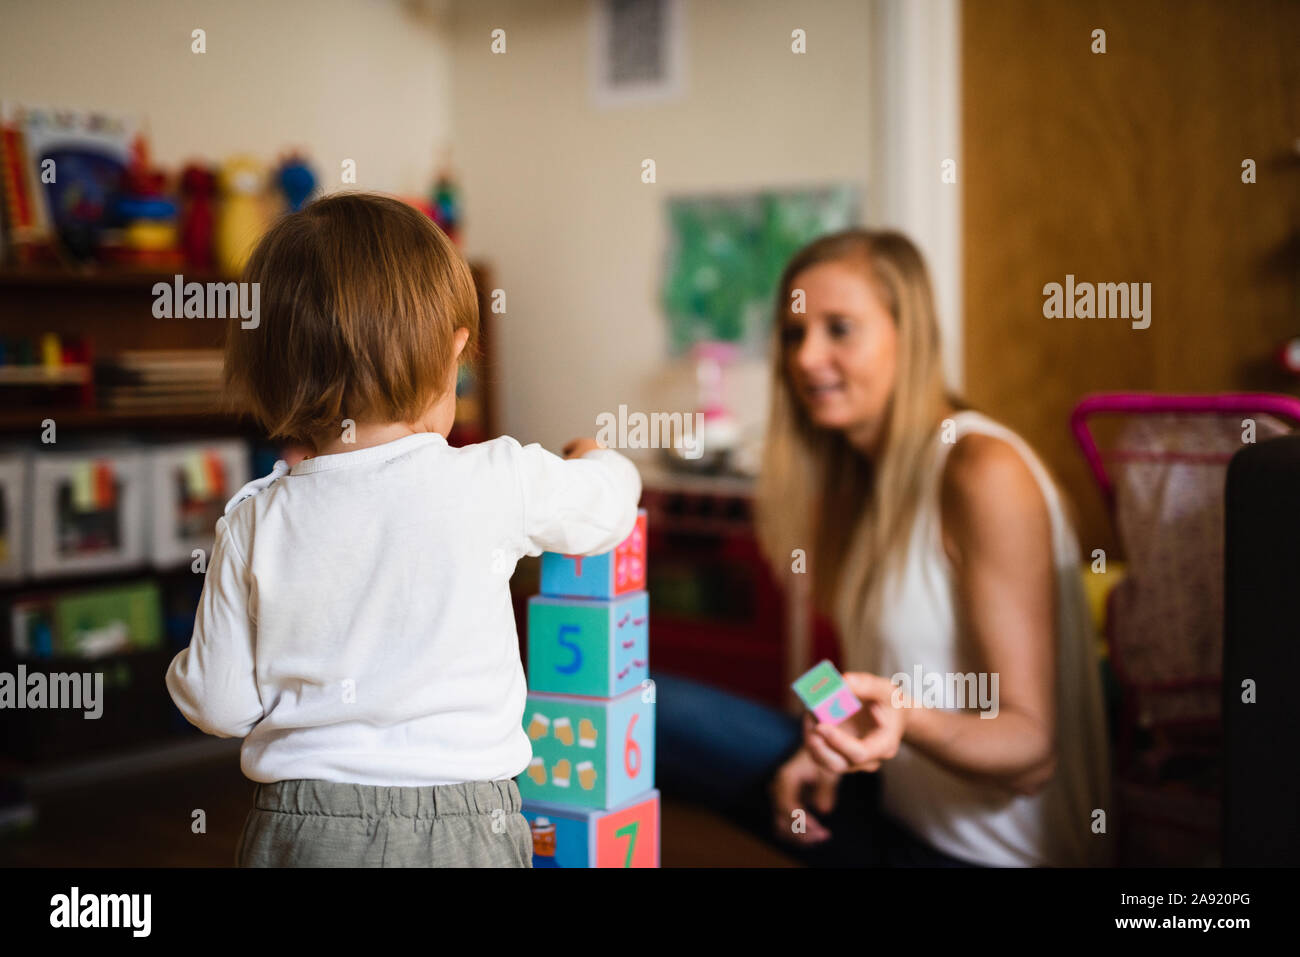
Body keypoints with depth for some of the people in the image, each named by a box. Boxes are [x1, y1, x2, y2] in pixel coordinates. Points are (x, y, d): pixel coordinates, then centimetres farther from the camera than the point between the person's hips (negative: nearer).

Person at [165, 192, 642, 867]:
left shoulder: (253, 522, -7)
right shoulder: (497, 483, -12)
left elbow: (219, 704, -1)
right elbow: (609, 507, 9)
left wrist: (182, 671, 23)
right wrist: (596, 460, 32)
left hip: (295, 835, 2)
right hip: (457, 831, -1)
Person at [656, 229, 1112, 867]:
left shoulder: (986, 473, -19)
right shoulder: (858, 473, 6)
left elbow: (1030, 752, -20)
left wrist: (907, 717, -37)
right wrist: (832, 743, -5)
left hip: (989, 849, -7)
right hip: (899, 813, 7)